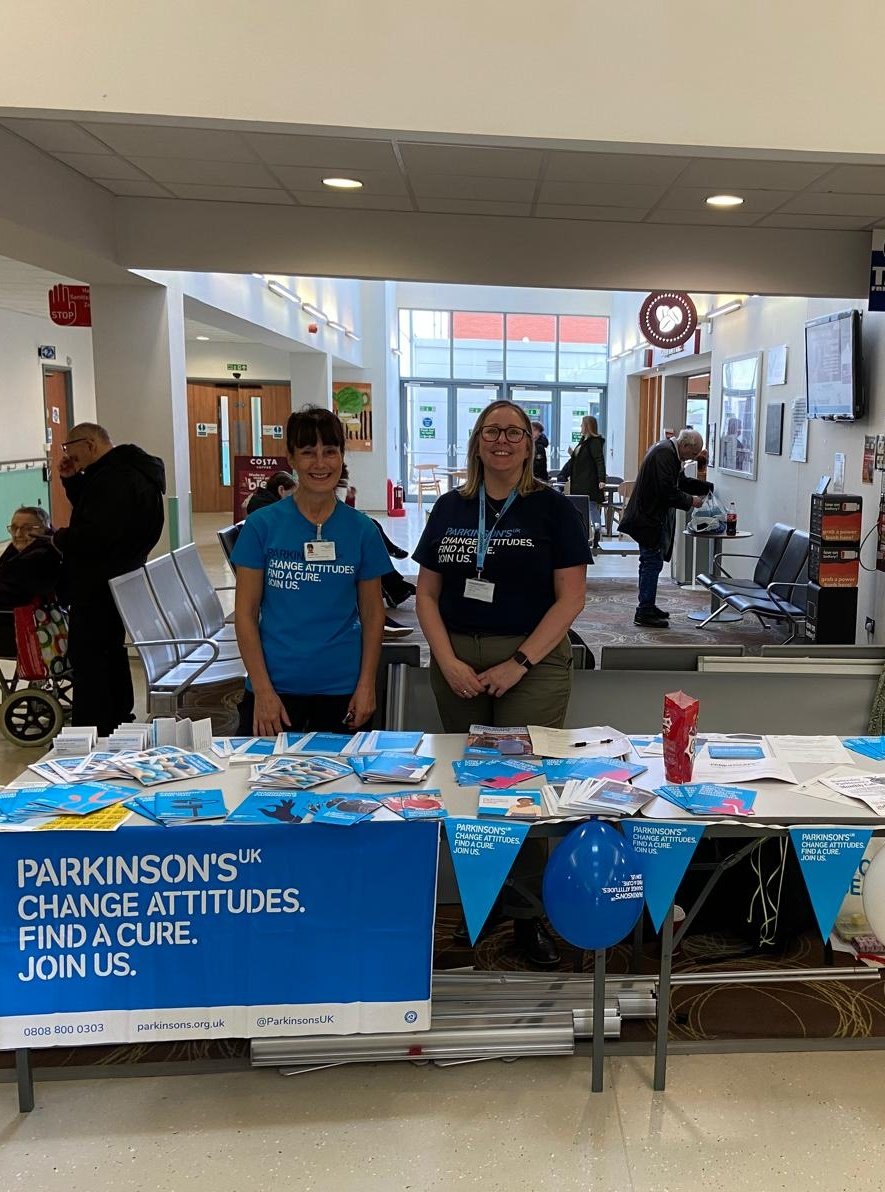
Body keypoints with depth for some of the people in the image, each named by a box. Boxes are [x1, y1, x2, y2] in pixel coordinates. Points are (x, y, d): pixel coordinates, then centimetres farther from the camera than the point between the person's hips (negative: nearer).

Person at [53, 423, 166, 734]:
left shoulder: (115, 479, -23)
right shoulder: (126, 469, 12)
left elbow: (93, 536, -30)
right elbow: (91, 511, 21)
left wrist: (59, 538, -12)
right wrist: (71, 478, 8)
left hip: (97, 588, -11)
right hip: (118, 580, 11)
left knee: (87, 659, -5)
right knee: (111, 652, 22)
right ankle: (119, 720, 34)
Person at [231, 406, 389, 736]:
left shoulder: (361, 530, 1)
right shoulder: (262, 525, -3)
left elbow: (372, 612, 6)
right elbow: (245, 613, -2)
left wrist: (367, 685, -1)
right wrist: (262, 690, -8)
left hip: (341, 689, 1)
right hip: (274, 686, -1)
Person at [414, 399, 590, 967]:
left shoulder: (553, 508, -1)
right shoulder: (450, 508, 9)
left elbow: (571, 597, -5)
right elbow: (427, 593, 8)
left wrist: (519, 663, -13)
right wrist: (449, 662, -6)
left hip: (533, 661, -3)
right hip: (457, 662, 3)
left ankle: (529, 915, 12)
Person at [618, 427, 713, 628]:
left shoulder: (670, 452, 13)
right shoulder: (664, 454, -20)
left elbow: (681, 481, 22)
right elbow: (667, 491, -25)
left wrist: (707, 488, 12)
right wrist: (690, 501, -13)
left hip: (650, 516, 11)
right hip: (649, 518, -11)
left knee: (649, 562, 16)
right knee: (653, 562, -7)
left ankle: (646, 607, 24)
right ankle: (645, 612, -4)